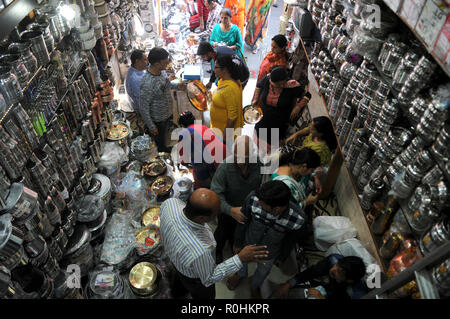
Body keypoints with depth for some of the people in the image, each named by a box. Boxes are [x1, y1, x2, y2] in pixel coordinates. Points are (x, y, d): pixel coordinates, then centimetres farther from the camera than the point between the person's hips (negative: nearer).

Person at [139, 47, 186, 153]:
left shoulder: (161, 71, -10)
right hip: (158, 120, -8)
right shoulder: (147, 83, -36)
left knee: (164, 136, 32)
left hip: (167, 114, 8)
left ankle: (165, 149, 57)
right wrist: (151, 127, -20)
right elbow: (143, 108, -27)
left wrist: (176, 86, -2)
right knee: (159, 142, 18)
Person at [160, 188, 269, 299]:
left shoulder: (171, 202, -35)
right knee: (204, 295, 31)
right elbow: (208, 279, -27)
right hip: (194, 278, -5)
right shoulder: (200, 251, -50)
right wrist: (240, 259, -33)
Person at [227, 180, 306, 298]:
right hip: (247, 244, 0)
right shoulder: (253, 198, -39)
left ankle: (255, 286, 68)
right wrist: (237, 243, -1)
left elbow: (290, 240, -12)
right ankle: (240, 274, 71)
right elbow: (243, 221, -17)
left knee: (262, 272, 32)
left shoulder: (298, 218, -37)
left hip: (269, 254, 0)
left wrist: (282, 257, 5)